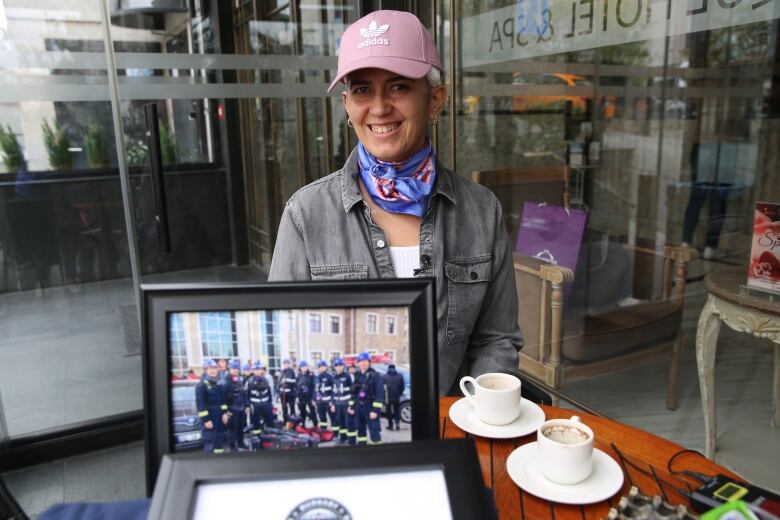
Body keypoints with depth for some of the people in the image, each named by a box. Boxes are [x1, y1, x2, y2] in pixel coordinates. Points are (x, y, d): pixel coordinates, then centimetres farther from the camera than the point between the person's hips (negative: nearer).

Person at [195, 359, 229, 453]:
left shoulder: (219, 385, 11)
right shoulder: (201, 385, -12)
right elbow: (200, 404, -16)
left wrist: (225, 413, 4)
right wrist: (206, 420, -19)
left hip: (220, 417, 7)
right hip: (209, 418, -7)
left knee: (220, 441, 14)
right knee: (209, 442, -8)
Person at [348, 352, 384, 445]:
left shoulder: (375, 375, -9)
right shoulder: (358, 376, 13)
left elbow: (380, 394, -15)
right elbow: (354, 393, 20)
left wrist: (375, 410, -20)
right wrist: (352, 406, 16)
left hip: (370, 407, -7)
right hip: (359, 407, 7)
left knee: (374, 432, -7)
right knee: (360, 430, 14)